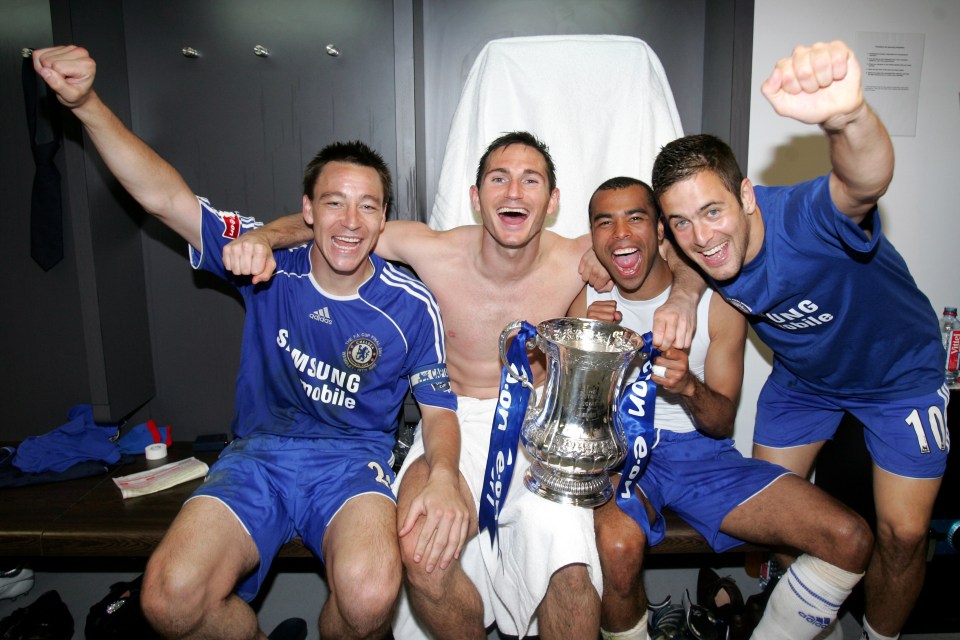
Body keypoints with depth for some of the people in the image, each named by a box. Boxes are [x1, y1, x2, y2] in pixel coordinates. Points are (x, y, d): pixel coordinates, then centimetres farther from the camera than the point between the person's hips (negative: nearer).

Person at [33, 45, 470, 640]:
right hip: (259, 452, 2)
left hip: (353, 459, -1)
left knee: (370, 591, -32)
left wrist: (442, 475, -23)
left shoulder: (412, 306, -5)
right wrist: (86, 103, -21)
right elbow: (164, 196, -8)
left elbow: (439, 410, -1)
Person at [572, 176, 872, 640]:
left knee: (851, 540, -12)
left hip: (701, 452, 2)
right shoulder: (588, 305, 0)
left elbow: (722, 424, 1)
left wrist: (689, 386, -22)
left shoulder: (717, 303, -1)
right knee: (617, 544, -36)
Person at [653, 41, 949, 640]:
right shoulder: (700, 251, -23)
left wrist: (847, 116, -84)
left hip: (900, 372, -4)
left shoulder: (804, 219, -41)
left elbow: (867, 180, -64)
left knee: (903, 535, -1)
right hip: (803, 376, 4)